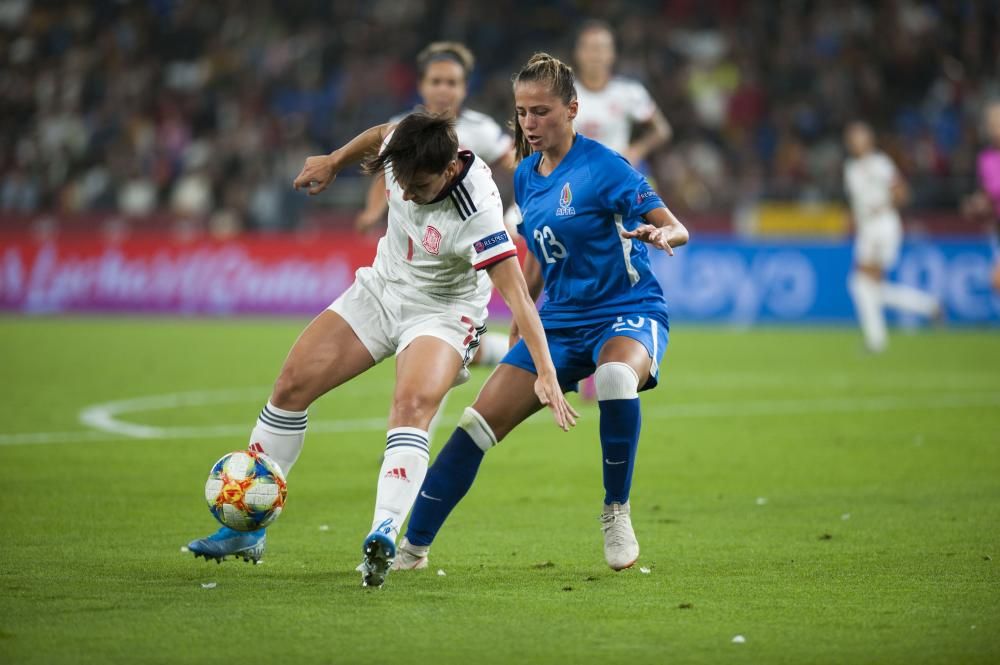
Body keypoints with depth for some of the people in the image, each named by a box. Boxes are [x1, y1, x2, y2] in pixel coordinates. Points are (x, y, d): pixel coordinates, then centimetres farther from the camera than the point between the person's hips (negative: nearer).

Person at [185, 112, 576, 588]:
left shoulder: (477, 212, -35)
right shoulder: (403, 149, -19)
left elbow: (517, 294, -37)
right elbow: (379, 134, 8)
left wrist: (545, 373, -43)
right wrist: (334, 161, 20)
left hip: (441, 311, -6)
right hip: (381, 288, 6)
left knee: (412, 404, -33)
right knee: (292, 384, 0)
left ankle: (384, 537, -44)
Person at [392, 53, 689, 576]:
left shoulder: (602, 167, -14)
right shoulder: (526, 175, 7)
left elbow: (677, 228, -17)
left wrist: (661, 235, -41)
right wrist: (518, 330, 24)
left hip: (628, 312, -6)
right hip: (559, 321, 6)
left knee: (616, 377, -41)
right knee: (478, 422, -6)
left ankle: (617, 513, -19)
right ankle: (412, 548, 7)